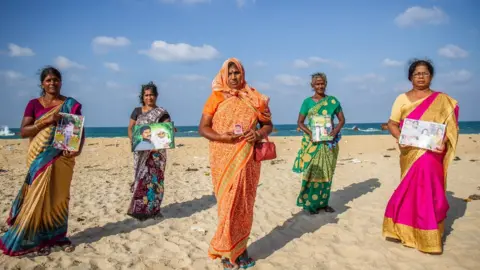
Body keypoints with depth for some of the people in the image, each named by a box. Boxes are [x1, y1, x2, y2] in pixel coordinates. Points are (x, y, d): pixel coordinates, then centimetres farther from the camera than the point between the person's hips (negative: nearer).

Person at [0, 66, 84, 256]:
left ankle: (59, 236, 16)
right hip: (40, 158, 0)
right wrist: (47, 121, -16)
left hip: (62, 157, 0)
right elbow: (23, 131, -2)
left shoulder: (70, 105, 5)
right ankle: (37, 239, 8)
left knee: (59, 196, 6)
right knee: (39, 197, -1)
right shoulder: (34, 104, 5)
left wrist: (77, 149, -16)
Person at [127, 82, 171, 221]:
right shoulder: (137, 111, 10)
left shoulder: (162, 113, 4)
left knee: (155, 178, -1)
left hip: (156, 151, -1)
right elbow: (130, 128, 12)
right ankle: (141, 209, 3)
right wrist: (132, 140, -4)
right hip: (141, 151, 1)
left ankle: (153, 209, 8)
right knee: (142, 177, -3)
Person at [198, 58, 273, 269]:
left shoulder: (253, 97, 9)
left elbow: (268, 124, 12)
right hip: (224, 159, -2)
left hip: (247, 159, 3)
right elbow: (203, 128, -1)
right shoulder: (216, 97, 1)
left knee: (245, 203, 8)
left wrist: (259, 134, -9)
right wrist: (221, 137, -18)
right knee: (228, 203, -1)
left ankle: (240, 248, 22)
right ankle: (227, 251, 13)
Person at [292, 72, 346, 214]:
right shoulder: (307, 101, 1)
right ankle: (310, 203, 6)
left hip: (329, 142, 2)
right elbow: (300, 122, 0)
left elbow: (342, 119, 6)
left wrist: (336, 131, -13)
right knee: (311, 172, -3)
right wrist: (309, 132, -17)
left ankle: (323, 202, 19)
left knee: (326, 172, 8)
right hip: (312, 142, -2)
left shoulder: (333, 101, 4)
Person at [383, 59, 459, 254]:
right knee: (411, 191, 3)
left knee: (429, 192, -1)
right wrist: (400, 138, -15)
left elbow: (450, 125, 3)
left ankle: (429, 237, 11)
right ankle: (406, 231, 16)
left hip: (432, 153, 0)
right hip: (410, 153, 0)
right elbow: (392, 124, 3)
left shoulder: (443, 101, 7)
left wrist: (443, 142, -15)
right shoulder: (402, 99, 6)